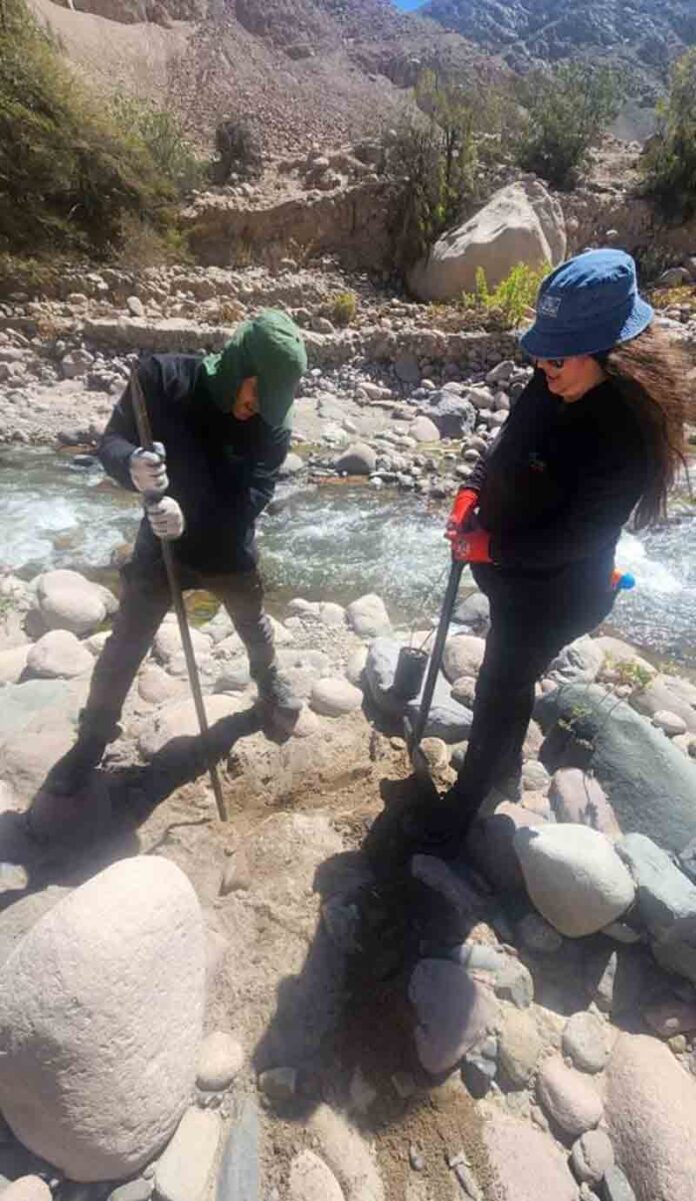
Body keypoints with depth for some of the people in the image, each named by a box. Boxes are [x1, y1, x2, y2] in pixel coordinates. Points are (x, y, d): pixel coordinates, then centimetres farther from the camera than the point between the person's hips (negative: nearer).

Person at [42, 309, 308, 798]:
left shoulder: (273, 424, -18)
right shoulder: (163, 377, -19)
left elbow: (252, 498, -25)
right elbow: (111, 441, -16)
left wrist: (193, 519, -43)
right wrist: (132, 465, -40)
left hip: (230, 550, 1)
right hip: (160, 545, 0)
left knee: (255, 628, 23)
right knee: (126, 645, 9)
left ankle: (270, 683, 56)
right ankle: (93, 738, 32)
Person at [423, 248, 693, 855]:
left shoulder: (628, 432, -28)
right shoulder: (555, 386, -7)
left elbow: (577, 538, -26)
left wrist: (490, 546, -22)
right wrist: (474, 491, -6)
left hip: (556, 591, -8)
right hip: (511, 571, 8)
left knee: (500, 690, 8)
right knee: (510, 679, 25)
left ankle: (462, 806, 33)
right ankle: (507, 768, 53)